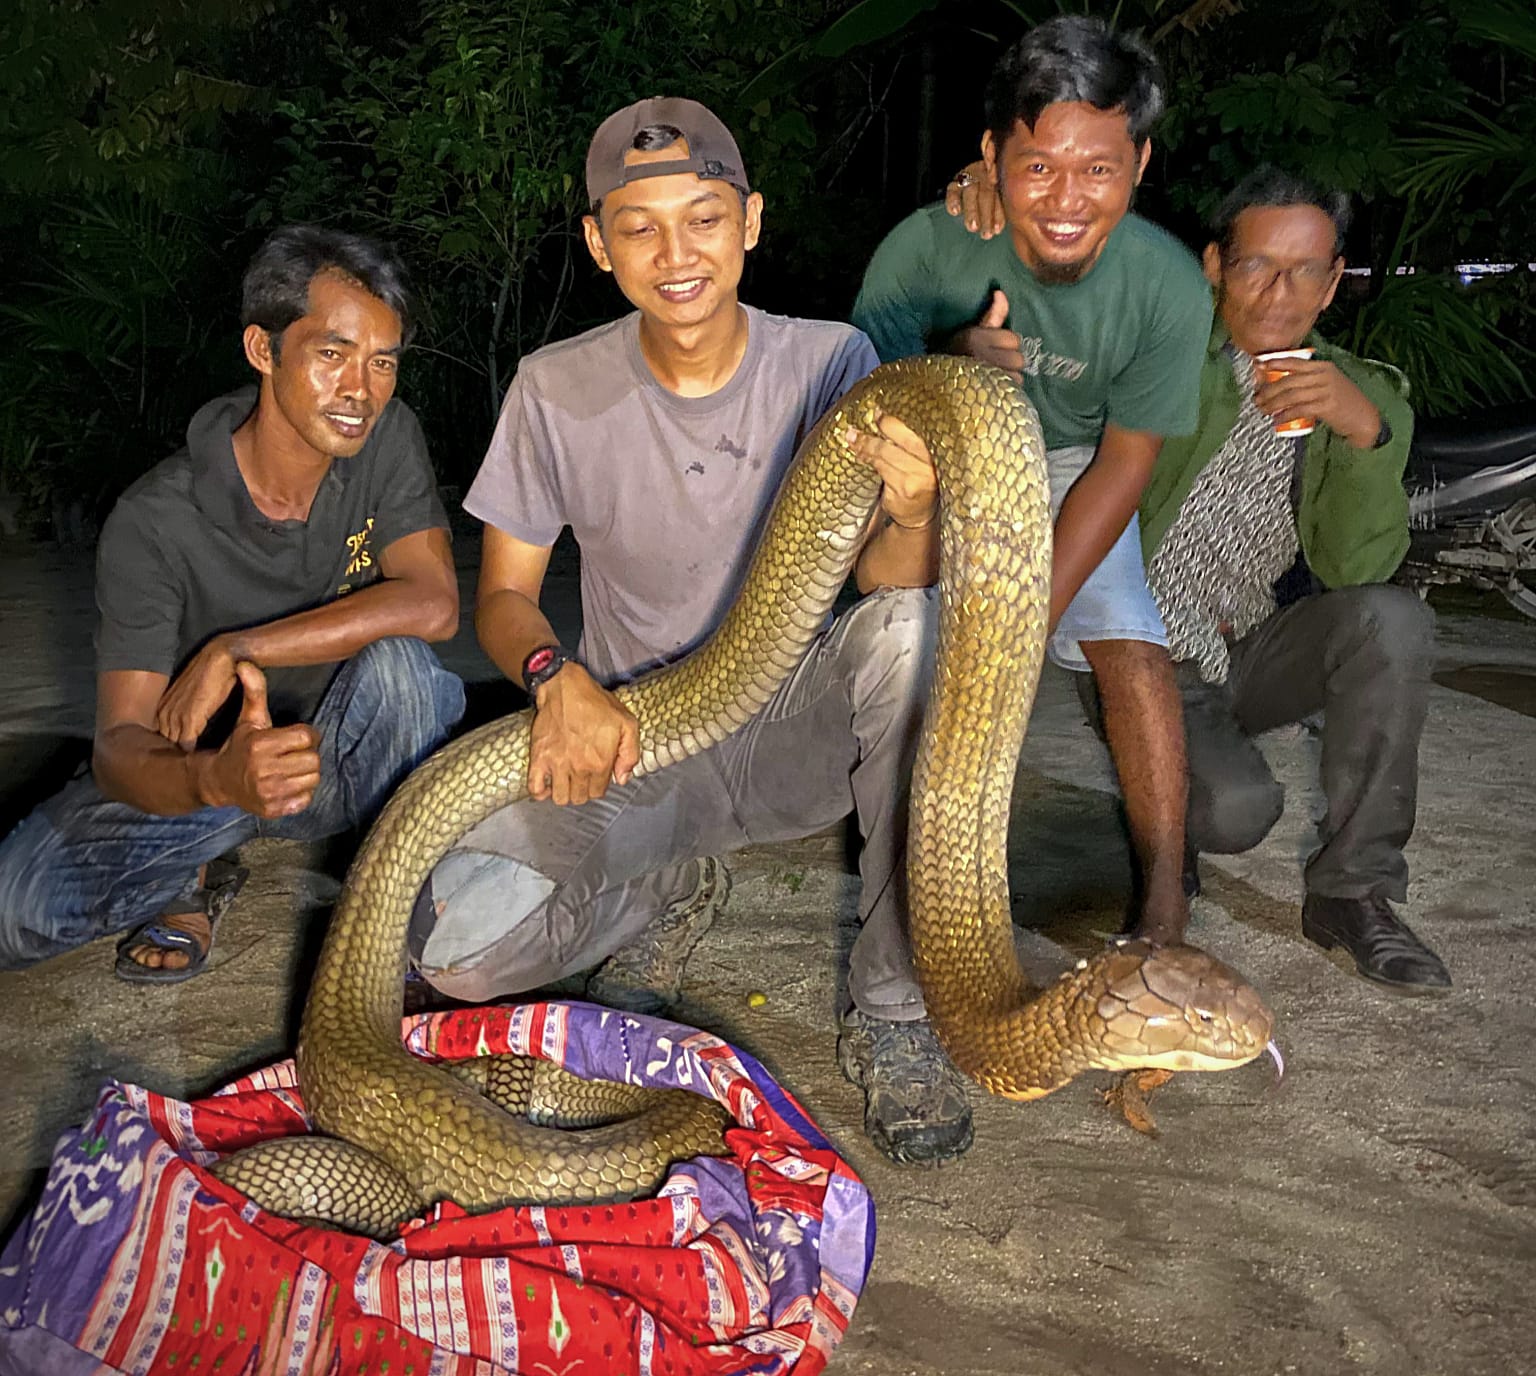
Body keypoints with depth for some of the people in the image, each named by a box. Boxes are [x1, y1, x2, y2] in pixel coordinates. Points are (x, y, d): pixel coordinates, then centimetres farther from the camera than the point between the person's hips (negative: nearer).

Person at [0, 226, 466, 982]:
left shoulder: (386, 438, -12)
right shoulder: (154, 522, -21)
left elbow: (432, 604, -26)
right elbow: (118, 748, -26)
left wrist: (233, 651, -27)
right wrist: (216, 779, -51)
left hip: (348, 764, 1)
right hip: (195, 773, -1)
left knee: (398, 664, -32)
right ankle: (195, 881, 6)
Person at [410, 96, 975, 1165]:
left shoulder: (828, 362, -9)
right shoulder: (557, 389, -8)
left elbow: (886, 584, -18)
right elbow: (504, 595, -1)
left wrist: (914, 513, -43)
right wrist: (556, 677, -24)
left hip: (797, 737, 0)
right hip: (630, 745, 1)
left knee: (915, 629, -33)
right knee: (459, 945, -24)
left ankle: (895, 1014, -17)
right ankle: (667, 894, 12)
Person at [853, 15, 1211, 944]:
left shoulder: (1168, 286, -25)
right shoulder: (926, 250, -29)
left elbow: (1123, 464, -16)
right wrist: (945, 366, -45)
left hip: (1070, 469, 0)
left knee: (1132, 646, -16)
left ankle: (1167, 903, -6)